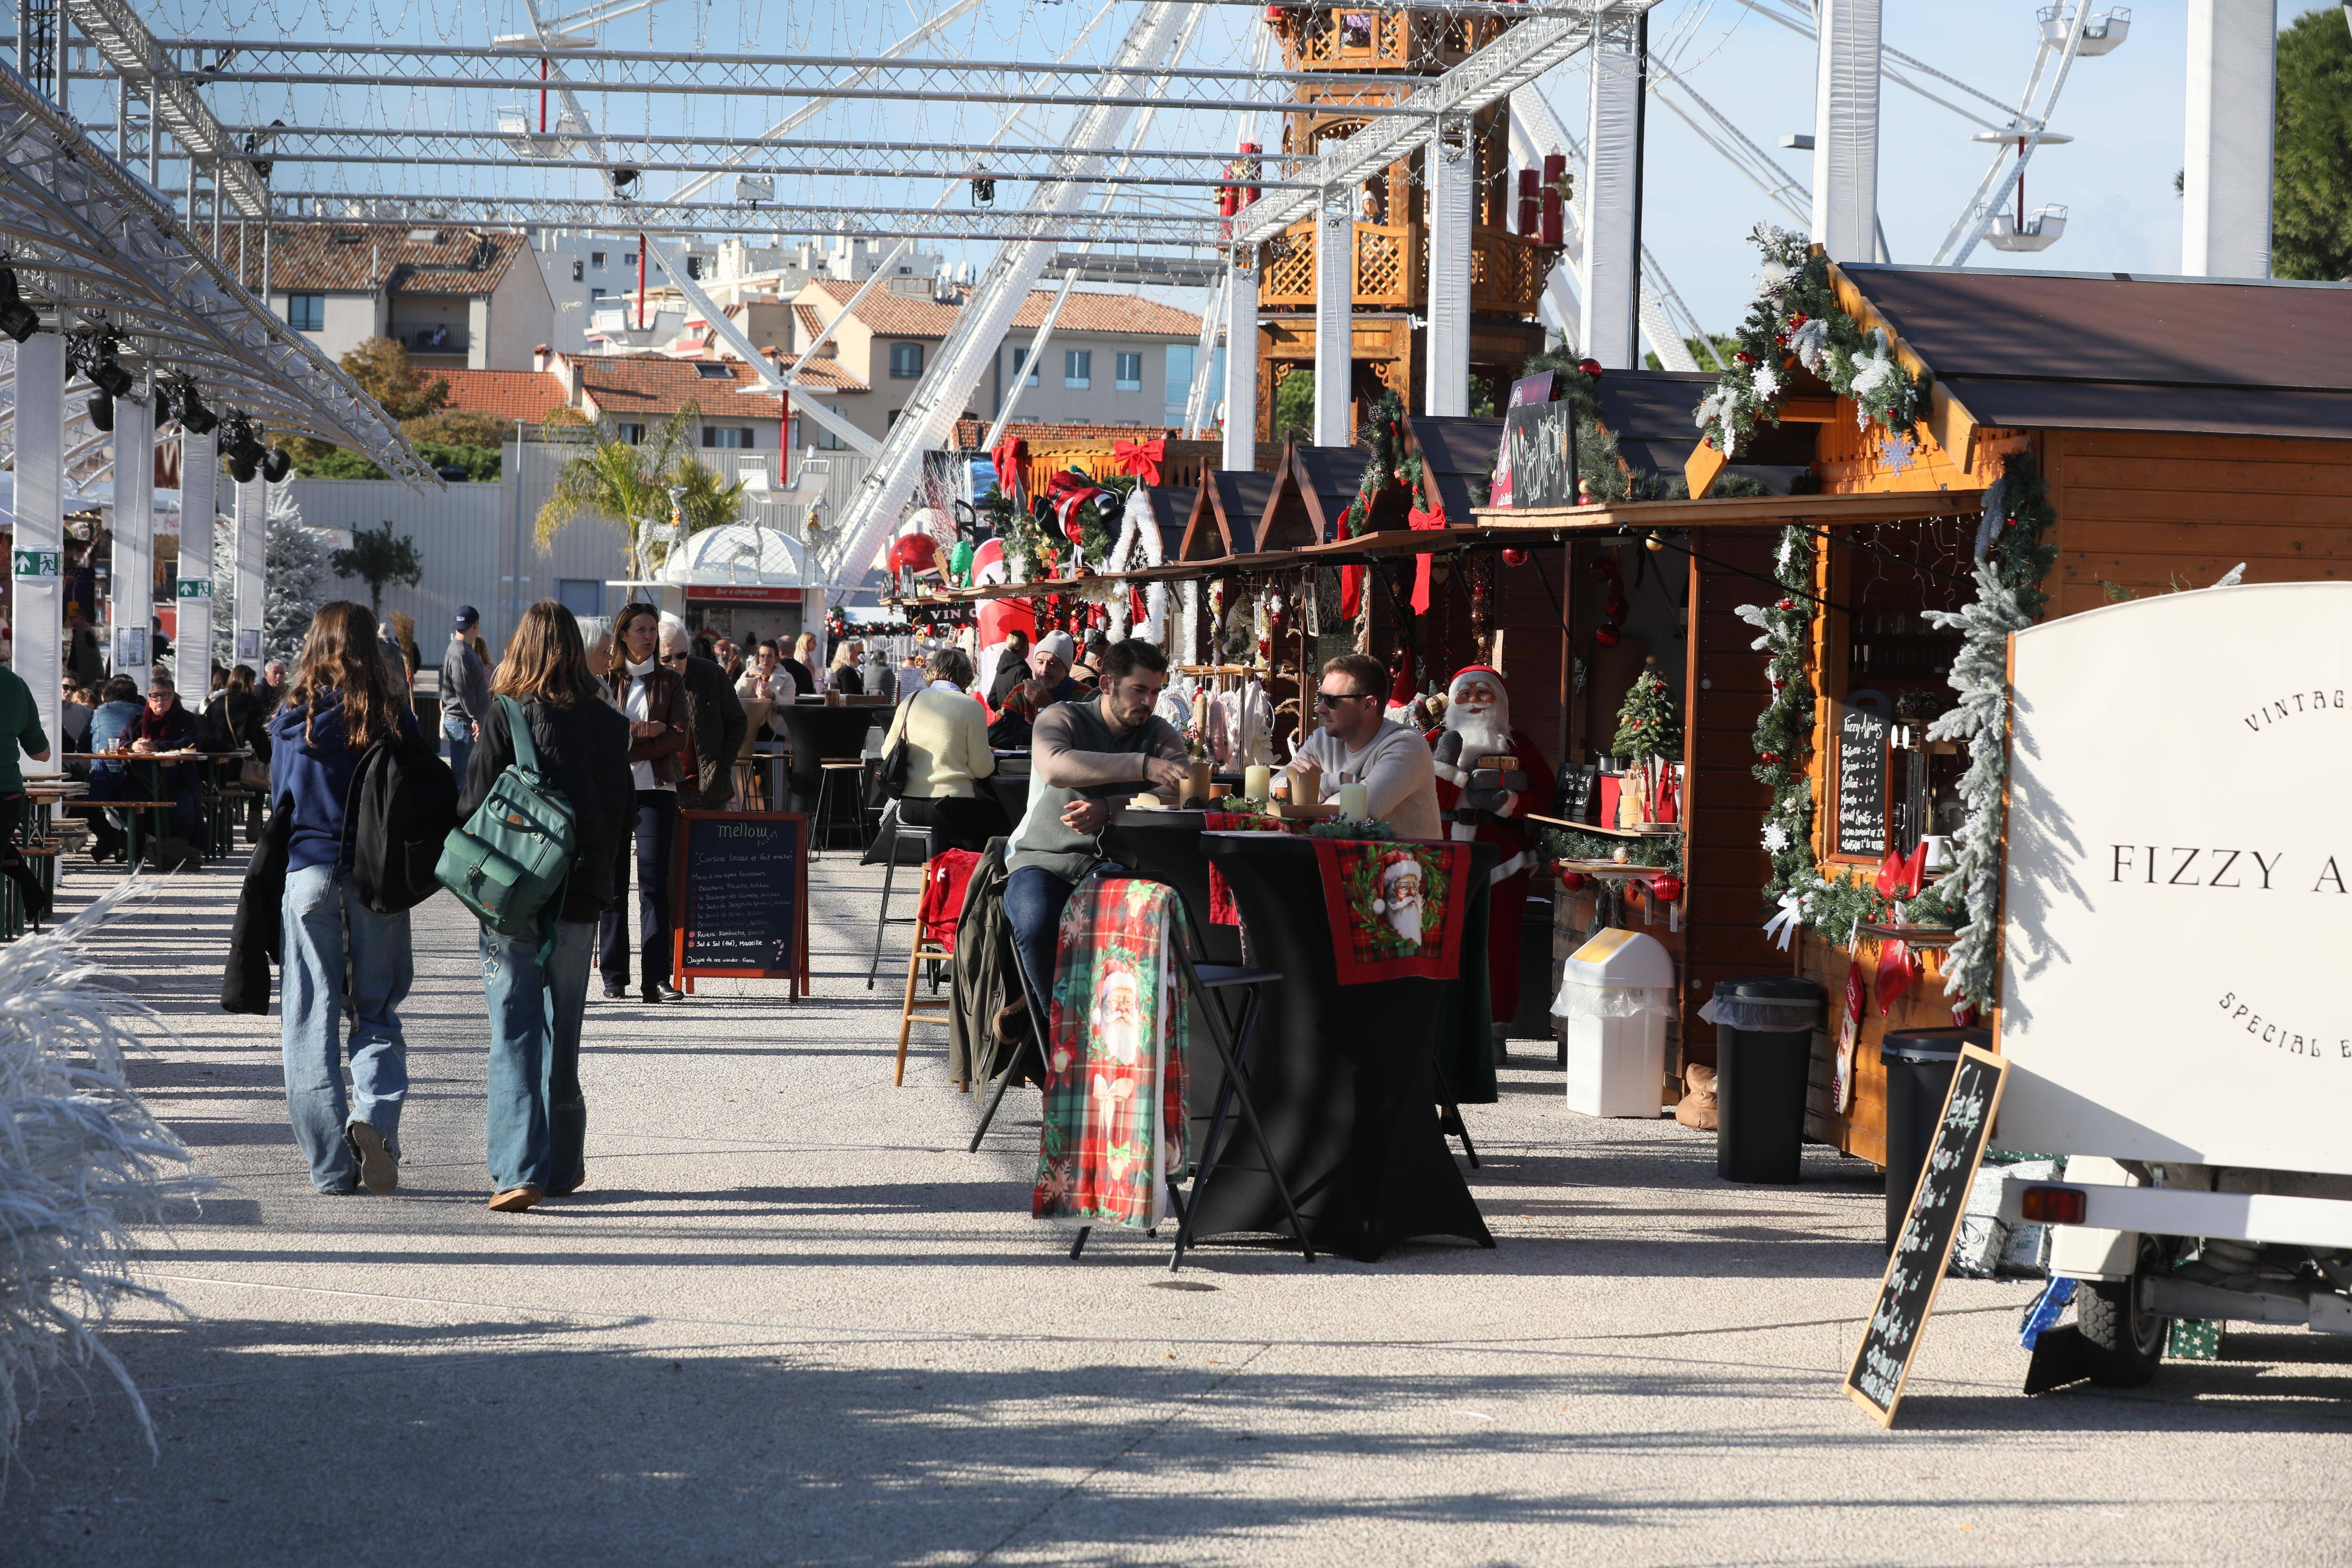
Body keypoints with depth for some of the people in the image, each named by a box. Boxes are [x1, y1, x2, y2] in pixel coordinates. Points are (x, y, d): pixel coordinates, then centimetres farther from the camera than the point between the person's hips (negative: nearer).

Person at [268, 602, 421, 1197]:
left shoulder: (291, 720, 0)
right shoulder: (392, 717, -4)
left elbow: (280, 798, 10)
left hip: (307, 873, 0)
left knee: (313, 1019, 5)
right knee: (377, 1012, 11)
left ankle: (332, 1165, 3)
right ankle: (375, 1114, -15)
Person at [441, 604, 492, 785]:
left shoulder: (466, 650, 15)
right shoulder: (460, 654, -18)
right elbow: (463, 691, -23)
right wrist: (475, 719, -21)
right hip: (462, 722, -10)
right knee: (461, 771, -7)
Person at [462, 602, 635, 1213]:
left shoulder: (505, 716, -9)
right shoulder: (608, 723, 1)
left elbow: (478, 803, -8)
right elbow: (624, 811, 7)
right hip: (580, 901, 3)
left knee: (514, 1032, -3)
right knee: (562, 1032, 17)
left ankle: (519, 1169, -14)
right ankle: (562, 1164, 27)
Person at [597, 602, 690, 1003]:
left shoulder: (671, 682, 10)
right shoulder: (604, 681, 8)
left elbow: (679, 737, -1)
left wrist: (627, 748, -9)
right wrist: (644, 731, -9)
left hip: (657, 789, 0)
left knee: (654, 882, -7)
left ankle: (656, 979, -10)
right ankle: (614, 978, 6)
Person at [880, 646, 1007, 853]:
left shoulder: (909, 703, 5)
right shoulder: (972, 708, -6)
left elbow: (888, 753, 12)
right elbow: (981, 769, -5)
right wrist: (992, 757, 19)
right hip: (952, 809, -5)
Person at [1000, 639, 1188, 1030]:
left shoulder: (1162, 736, 10)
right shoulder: (1063, 718, -1)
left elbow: (1175, 797, -9)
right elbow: (1055, 767, -27)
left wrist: (1109, 810, -28)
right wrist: (1144, 765, -38)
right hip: (1045, 863, -3)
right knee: (1037, 924, -36)